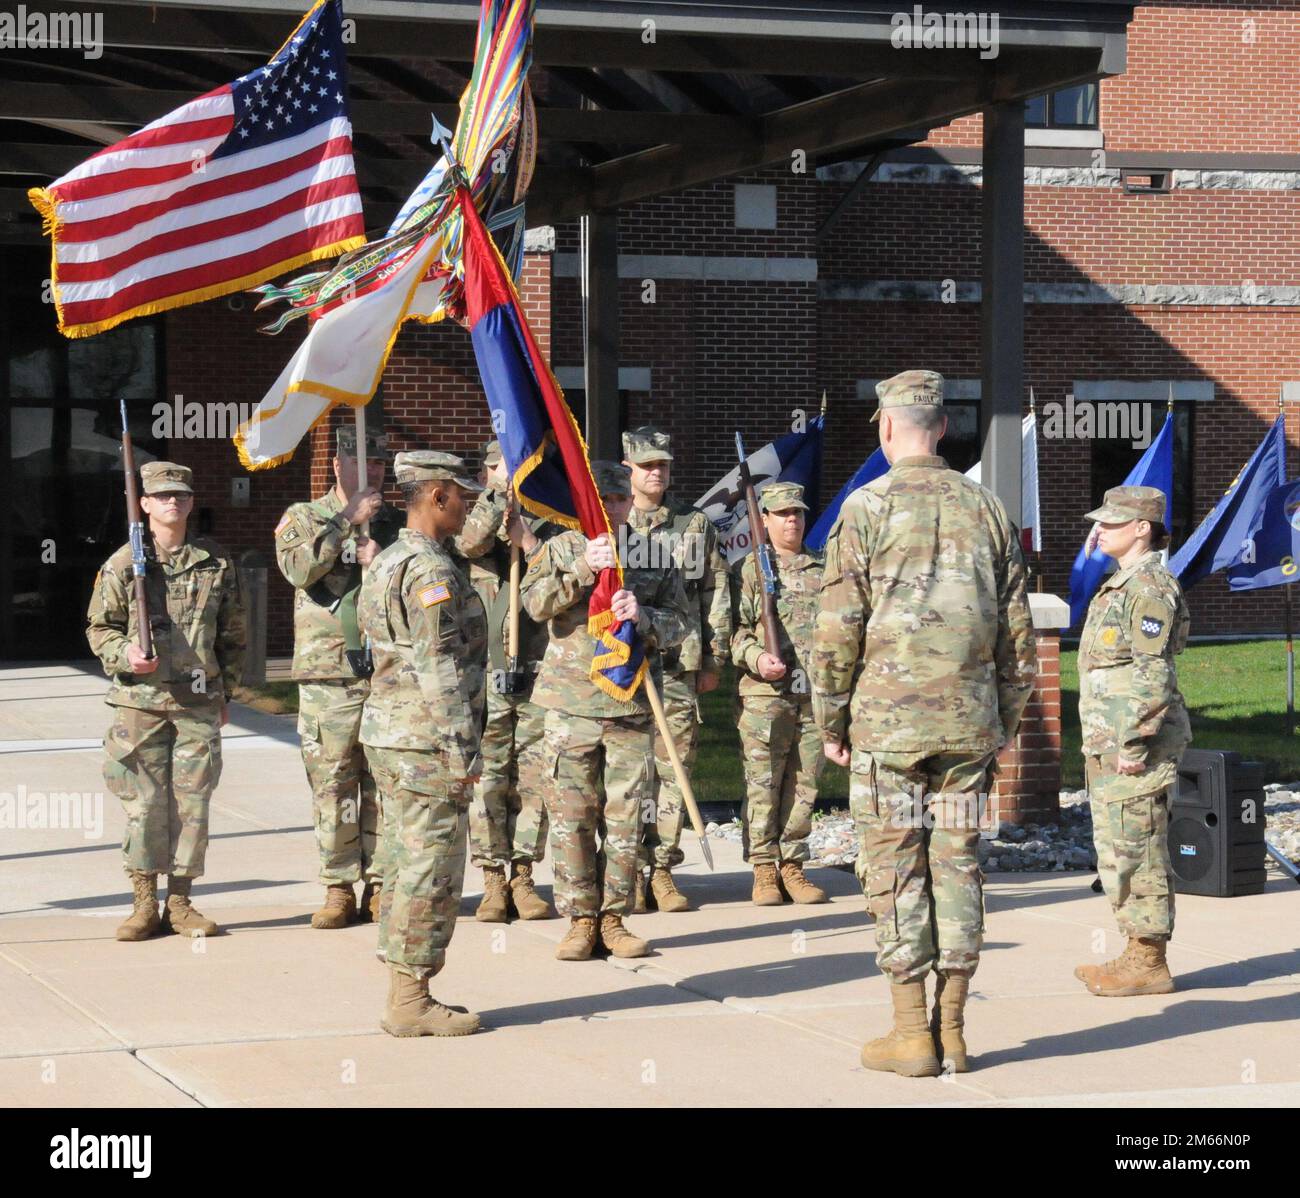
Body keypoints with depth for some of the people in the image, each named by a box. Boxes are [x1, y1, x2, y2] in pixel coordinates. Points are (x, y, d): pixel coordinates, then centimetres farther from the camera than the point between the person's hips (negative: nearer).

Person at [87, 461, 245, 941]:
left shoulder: (217, 562, 7)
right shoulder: (124, 563, 0)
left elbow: (233, 633, 15)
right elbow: (99, 626, 6)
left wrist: (225, 690, 13)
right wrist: (124, 656, -13)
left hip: (199, 702, 2)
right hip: (140, 700, -2)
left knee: (192, 802, 3)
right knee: (144, 803, 0)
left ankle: (180, 902, 11)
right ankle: (145, 904, 8)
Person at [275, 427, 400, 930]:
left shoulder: (397, 524, 14)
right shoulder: (305, 518, 7)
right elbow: (298, 566, -13)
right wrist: (348, 520, -14)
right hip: (329, 677, -2)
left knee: (384, 785, 4)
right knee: (332, 786, -1)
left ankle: (379, 886, 10)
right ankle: (338, 889, 5)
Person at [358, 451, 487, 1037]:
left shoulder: (385, 561, 15)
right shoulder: (430, 570, -16)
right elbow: (439, 669, -20)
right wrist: (461, 750, -19)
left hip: (388, 732, 10)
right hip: (426, 741, -10)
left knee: (408, 867, 13)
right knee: (431, 871, -5)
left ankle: (404, 997, 17)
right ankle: (411, 1002, -2)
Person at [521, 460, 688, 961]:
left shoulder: (655, 555, 11)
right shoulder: (561, 549, 6)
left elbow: (678, 623, 7)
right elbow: (535, 601, -11)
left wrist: (643, 618, -14)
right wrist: (583, 569, -23)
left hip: (632, 704, 1)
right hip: (572, 703, -1)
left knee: (626, 818, 2)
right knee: (572, 817, -1)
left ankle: (614, 917, 12)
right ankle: (581, 919, 7)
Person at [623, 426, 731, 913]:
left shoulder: (696, 525, 10)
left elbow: (716, 595, 13)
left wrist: (713, 660, 8)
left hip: (678, 665, 2)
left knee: (673, 768, 2)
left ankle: (661, 869, 9)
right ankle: (631, 871, 4)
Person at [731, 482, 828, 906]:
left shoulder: (822, 571, 17)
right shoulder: (751, 569, 3)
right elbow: (734, 628, -2)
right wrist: (756, 658, -18)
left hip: (814, 692, 4)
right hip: (766, 694, -4)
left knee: (804, 785, 5)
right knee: (762, 785, -3)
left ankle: (793, 867, 11)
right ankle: (764, 872, 1)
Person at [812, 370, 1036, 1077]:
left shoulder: (868, 508, -5)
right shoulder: (986, 509, 9)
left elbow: (837, 630, -7)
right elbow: (1017, 631, 11)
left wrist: (830, 723, 3)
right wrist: (1004, 722, 19)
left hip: (887, 720, -4)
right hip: (968, 723, 4)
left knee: (894, 871, 1)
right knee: (957, 865, 8)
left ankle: (911, 1035, 2)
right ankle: (951, 1031, 11)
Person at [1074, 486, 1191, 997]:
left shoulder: (1150, 588, -15)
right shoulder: (1122, 585, 17)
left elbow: (1153, 675, -20)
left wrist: (1134, 745, -22)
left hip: (1133, 745, -10)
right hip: (1110, 744, 10)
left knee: (1135, 853, -6)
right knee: (1120, 853, 14)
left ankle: (1149, 964, -1)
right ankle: (1139, 955, 20)